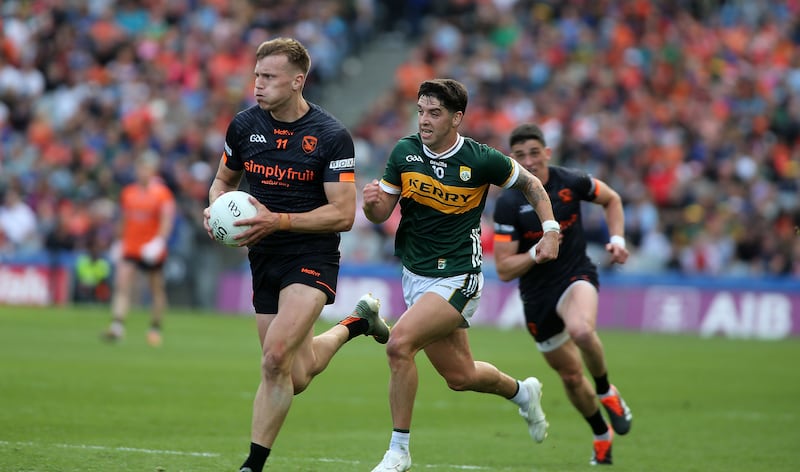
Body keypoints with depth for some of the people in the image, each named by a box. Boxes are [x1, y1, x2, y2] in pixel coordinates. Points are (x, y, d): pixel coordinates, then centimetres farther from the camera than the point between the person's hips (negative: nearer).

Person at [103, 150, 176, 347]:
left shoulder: (162, 193, -5)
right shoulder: (128, 192, 9)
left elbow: (167, 219, -14)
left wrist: (159, 241, -27)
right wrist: (121, 242, 18)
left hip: (152, 251, -3)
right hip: (130, 248, 3)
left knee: (157, 289, 8)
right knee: (122, 284, -14)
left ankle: (155, 328, 23)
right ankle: (117, 327, -23)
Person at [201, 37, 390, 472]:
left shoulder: (331, 136, -13)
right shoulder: (244, 125, 1)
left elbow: (343, 215, -15)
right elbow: (224, 180, 17)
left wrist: (278, 221, -24)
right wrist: (215, 209, -6)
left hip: (311, 257, -5)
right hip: (263, 258, 6)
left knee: (275, 358, -23)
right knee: (296, 377, 8)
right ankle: (355, 323, 37)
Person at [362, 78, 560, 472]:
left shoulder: (482, 160, -13)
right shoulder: (404, 152, -2)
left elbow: (531, 184, 5)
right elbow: (381, 213, 4)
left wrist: (551, 230, -4)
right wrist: (371, 201, -19)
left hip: (457, 280, -6)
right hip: (415, 276, 6)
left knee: (399, 343, -26)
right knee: (460, 376, 14)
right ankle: (522, 392, 47)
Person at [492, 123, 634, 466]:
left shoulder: (571, 182, -9)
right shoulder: (508, 204, -14)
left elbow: (611, 199, 13)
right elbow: (504, 270, -14)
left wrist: (617, 239, -1)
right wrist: (536, 253, -29)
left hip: (577, 275, -1)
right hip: (537, 296, 1)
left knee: (581, 330, -36)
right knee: (571, 376, 10)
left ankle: (606, 392, -7)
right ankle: (601, 435, 37)